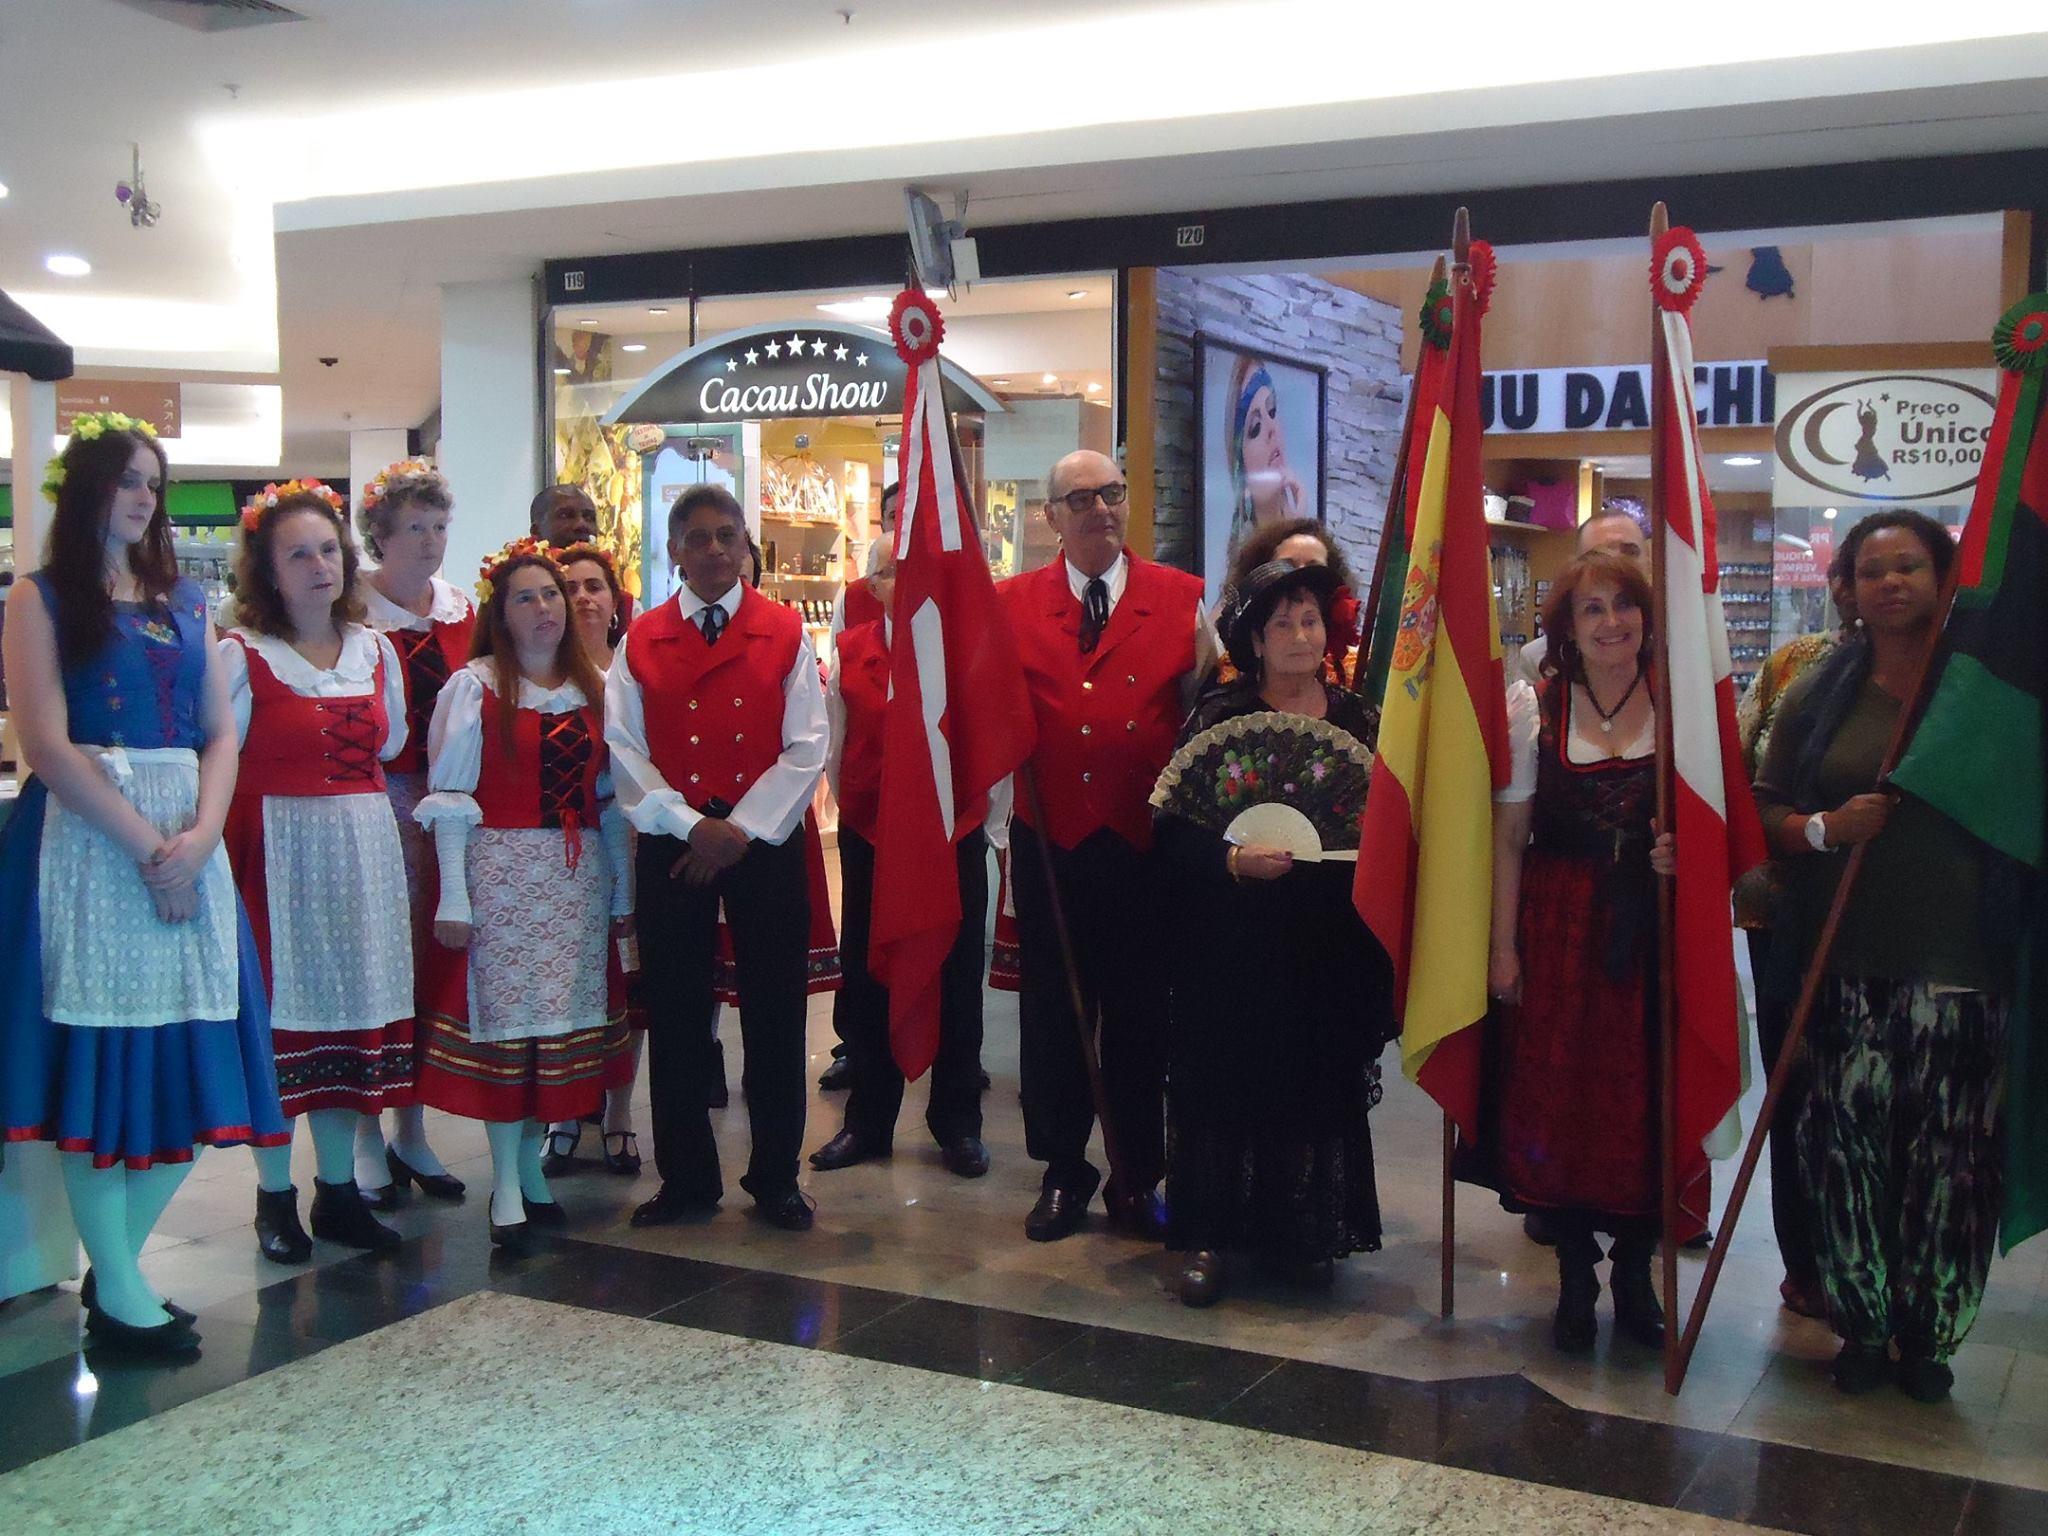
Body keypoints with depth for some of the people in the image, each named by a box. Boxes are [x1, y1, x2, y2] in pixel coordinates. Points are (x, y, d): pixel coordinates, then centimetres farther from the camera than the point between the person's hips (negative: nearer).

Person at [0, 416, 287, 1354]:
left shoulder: (183, 601, 16)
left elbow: (221, 734, 10)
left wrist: (199, 836, -8)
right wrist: (147, 846, -15)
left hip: (186, 841, 5)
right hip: (87, 838, -5)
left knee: (190, 1067, 3)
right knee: (104, 1063, -3)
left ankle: (116, 1265, 20)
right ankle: (119, 1295, 8)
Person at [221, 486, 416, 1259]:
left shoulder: (374, 648, 9)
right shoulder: (241, 654, -8)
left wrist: (330, 781, 8)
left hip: (363, 853, 5)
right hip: (276, 853, -5)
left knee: (354, 1014, 9)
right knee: (279, 1017, 0)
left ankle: (339, 1188, 20)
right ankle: (274, 1198, 13)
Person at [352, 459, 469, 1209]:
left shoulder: (461, 613, 11)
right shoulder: (351, 613, -6)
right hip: (376, 804, -5)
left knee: (428, 960, 9)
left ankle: (412, 1133, 20)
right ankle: (367, 1139, 11)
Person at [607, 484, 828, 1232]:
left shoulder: (785, 632, 4)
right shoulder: (642, 640, 7)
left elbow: (806, 748, -3)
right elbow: (623, 749, -1)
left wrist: (742, 830, -12)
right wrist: (689, 823, -13)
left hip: (766, 842, -1)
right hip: (670, 847, 1)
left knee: (774, 1012, 3)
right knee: (675, 1016, 6)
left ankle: (776, 1177, 16)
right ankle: (686, 1178, 18)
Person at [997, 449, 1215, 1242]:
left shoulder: (1181, 598, 3)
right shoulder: (1013, 603, 5)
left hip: (1146, 843, -1)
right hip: (1049, 842, 1)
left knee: (1140, 1013, 9)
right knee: (1052, 1009, 10)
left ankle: (1137, 1178, 23)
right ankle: (1062, 1173, 25)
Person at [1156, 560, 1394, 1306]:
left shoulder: (1354, 715, 6)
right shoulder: (1217, 716, -3)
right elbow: (1175, 831, -8)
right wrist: (1234, 861, -24)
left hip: (1328, 943, 3)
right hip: (1234, 939, -3)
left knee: (1319, 1079, 7)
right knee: (1224, 1077, 1)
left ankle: (1301, 1230, 23)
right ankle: (1207, 1235, 13)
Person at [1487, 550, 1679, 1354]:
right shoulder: (1533, 707, 1)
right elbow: (1509, 836, 0)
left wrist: (1687, 853, -12)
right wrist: (1503, 946, -5)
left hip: (1655, 928, 1)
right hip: (1558, 931, -1)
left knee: (1647, 1099, 3)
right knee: (1557, 1097, 1)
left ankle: (1634, 1271, 20)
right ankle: (1575, 1276, 18)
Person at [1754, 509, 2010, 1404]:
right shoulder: (1820, 695, 10)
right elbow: (1767, 808, 11)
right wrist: (1823, 829, -9)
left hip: (1958, 959, -1)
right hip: (1845, 957, 1)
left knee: (1948, 1155, 0)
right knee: (1848, 1146, 1)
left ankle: (1927, 1335, 17)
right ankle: (1861, 1325, 18)